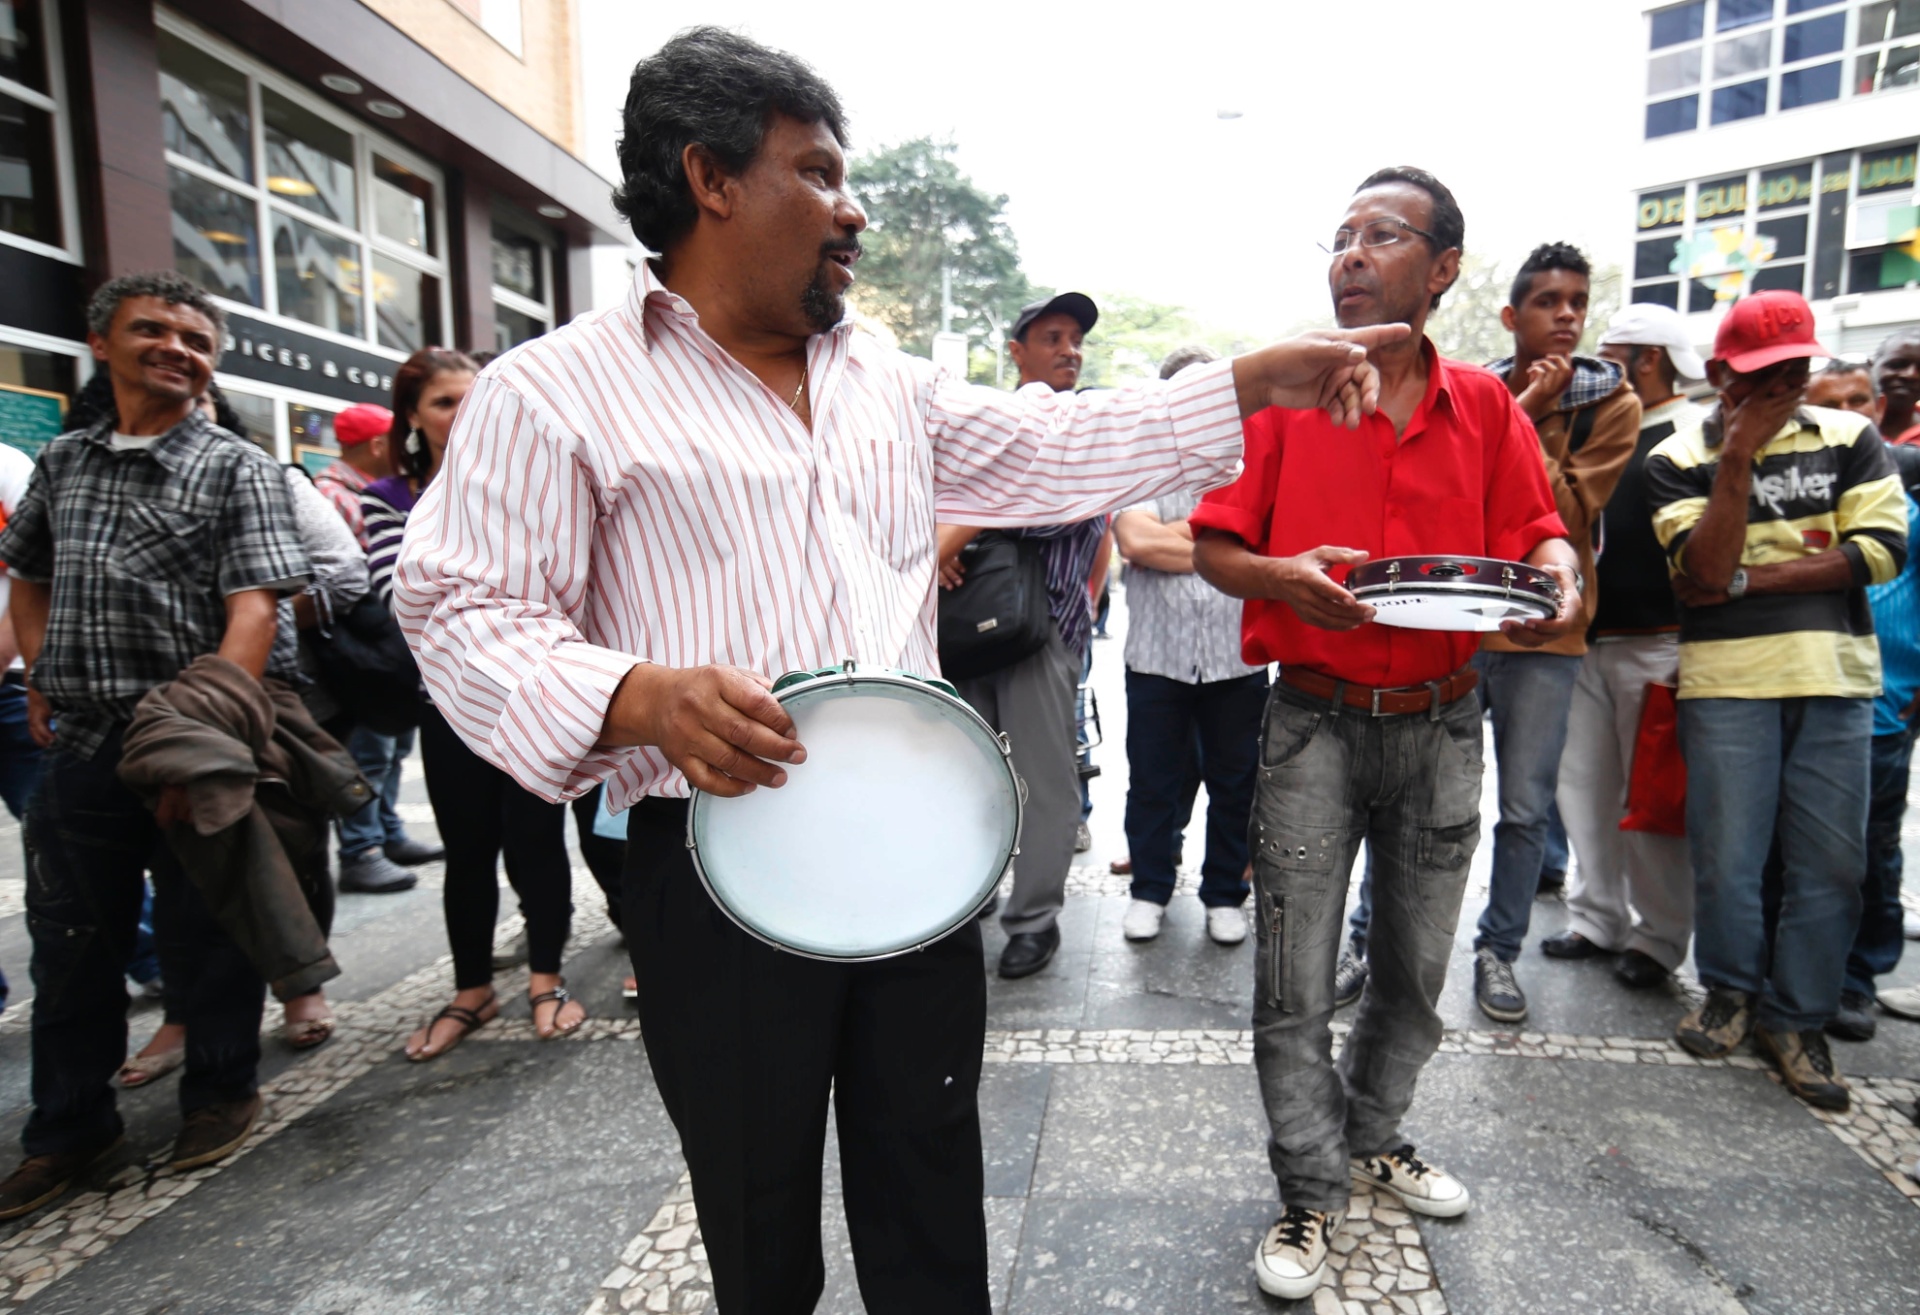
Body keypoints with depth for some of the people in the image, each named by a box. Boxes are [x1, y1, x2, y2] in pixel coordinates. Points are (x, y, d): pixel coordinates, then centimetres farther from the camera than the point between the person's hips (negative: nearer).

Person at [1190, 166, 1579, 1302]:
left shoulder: (1486, 405, 4)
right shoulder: (1282, 393, -3)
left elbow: (1537, 528, 8)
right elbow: (1215, 547, -3)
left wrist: (1558, 577, -14)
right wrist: (1285, 577, -23)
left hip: (1443, 726, 3)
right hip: (1316, 725, -3)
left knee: (1416, 971, 18)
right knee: (1296, 984, 2)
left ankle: (1373, 1138, 43)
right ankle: (1313, 1196, 23)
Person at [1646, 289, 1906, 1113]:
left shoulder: (1851, 439, 10)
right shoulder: (1679, 459, 2)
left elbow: (1880, 549, -3)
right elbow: (1704, 570, -11)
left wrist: (1746, 579, -10)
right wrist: (1738, 459, -14)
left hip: (1837, 676, 2)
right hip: (1727, 679, -2)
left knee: (1831, 861, 5)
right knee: (1726, 855, 1)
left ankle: (1796, 1019, 21)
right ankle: (1730, 991, 25)